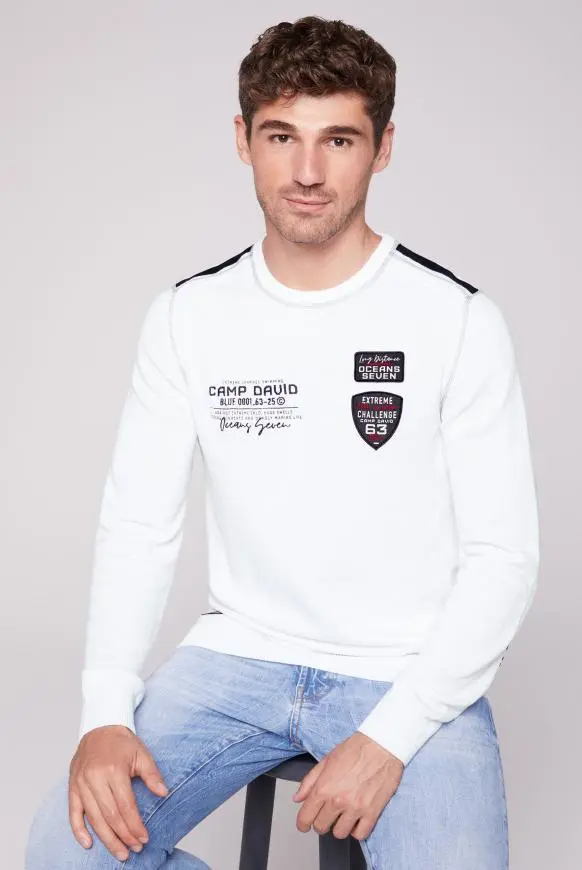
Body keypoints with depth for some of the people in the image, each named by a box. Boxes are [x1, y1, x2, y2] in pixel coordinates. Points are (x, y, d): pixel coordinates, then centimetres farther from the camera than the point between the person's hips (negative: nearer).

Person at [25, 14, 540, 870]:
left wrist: (389, 737, -18)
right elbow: (139, 526, 2)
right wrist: (108, 710, -12)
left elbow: (503, 556, -8)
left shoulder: (460, 320, -8)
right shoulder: (188, 316, 1)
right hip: (238, 657, 2)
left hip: (410, 673, -2)